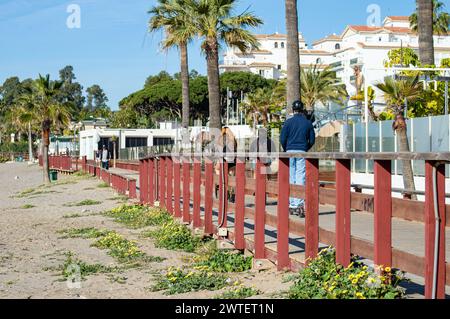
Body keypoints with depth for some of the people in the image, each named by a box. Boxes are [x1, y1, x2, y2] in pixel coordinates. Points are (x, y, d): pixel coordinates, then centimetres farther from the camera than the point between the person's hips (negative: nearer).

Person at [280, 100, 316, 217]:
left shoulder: (288, 122, 1)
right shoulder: (308, 123, 5)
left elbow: (282, 139, 0)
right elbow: (312, 140, 7)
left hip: (290, 152, 0)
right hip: (302, 152, 0)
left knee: (291, 179, 7)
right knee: (301, 178, -4)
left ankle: (292, 205, 10)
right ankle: (300, 204, -17)